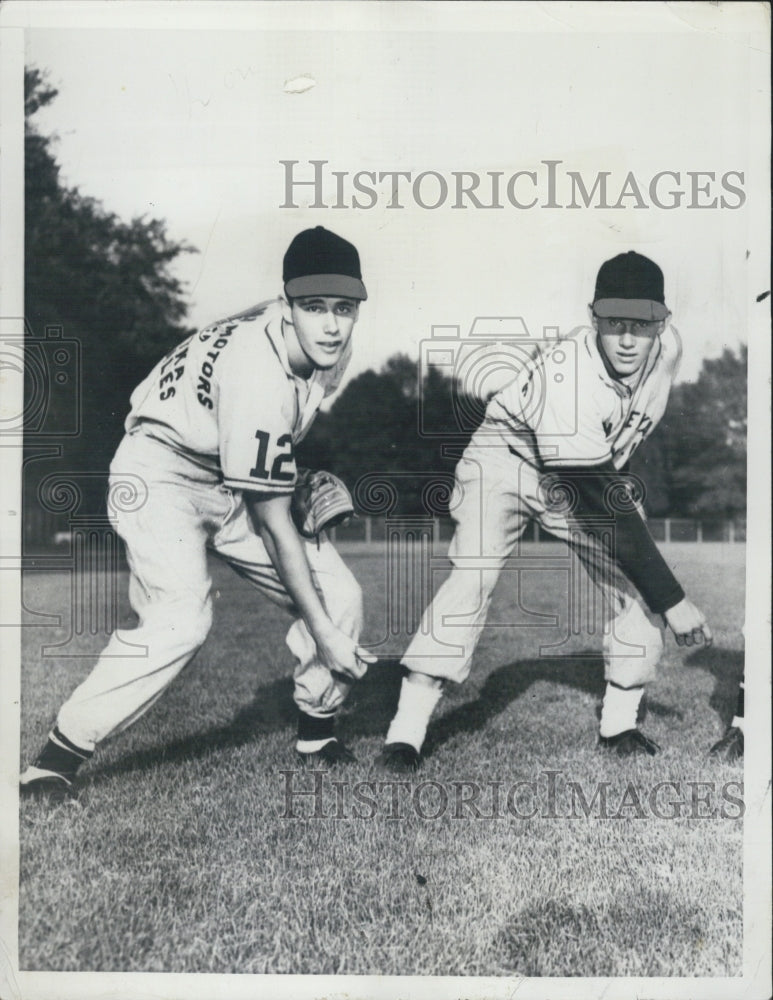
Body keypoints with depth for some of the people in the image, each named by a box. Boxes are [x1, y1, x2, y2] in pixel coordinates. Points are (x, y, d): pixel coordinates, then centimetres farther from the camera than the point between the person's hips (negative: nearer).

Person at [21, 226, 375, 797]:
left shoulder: (332, 348, -8)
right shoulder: (258, 378, -33)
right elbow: (272, 522, -29)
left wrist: (303, 479, 3)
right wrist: (322, 633, -25)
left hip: (235, 479, 8)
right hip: (163, 473, -7)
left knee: (341, 596, -2)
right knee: (182, 619, -27)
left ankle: (317, 733, 18)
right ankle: (61, 755, -12)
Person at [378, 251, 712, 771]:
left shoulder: (668, 347, -18)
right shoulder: (565, 376, -38)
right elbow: (606, 512, -38)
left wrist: (617, 472, 15)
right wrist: (674, 600, -35)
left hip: (596, 469, 6)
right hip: (508, 459, -6)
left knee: (637, 584, -8)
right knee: (473, 577, -24)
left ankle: (620, 724, 10)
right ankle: (406, 732, -18)